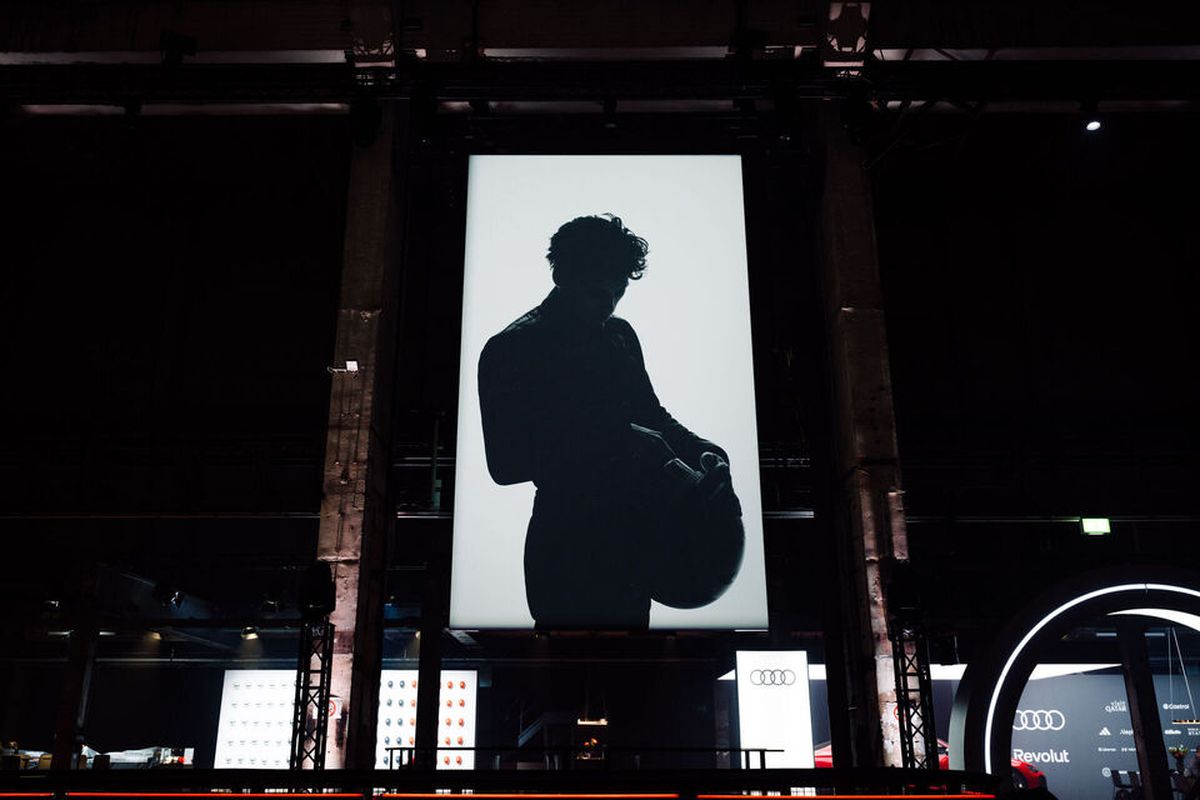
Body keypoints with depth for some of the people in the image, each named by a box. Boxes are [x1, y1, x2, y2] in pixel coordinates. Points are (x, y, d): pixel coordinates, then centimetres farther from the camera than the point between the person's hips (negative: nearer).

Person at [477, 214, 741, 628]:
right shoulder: (510, 350, -10)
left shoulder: (620, 334, 10)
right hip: (568, 544, -6)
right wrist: (615, 441, -23)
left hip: (634, 537, 7)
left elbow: (652, 414, 19)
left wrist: (707, 453, -3)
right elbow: (504, 464, -16)